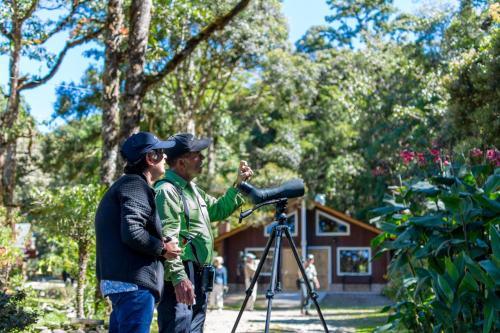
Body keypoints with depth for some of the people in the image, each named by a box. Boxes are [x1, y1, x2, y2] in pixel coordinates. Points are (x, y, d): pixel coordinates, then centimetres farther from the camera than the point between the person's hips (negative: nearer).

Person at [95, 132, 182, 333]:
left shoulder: (124, 185, 23)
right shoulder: (136, 185, -8)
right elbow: (132, 233, -21)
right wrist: (162, 249, -8)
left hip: (119, 280, 10)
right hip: (134, 281, -10)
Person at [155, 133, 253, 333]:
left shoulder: (193, 189, 19)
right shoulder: (166, 190, -13)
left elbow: (218, 210, 33)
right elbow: (166, 239, -22)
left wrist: (238, 184, 22)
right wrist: (178, 277, -29)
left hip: (198, 280, 10)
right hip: (181, 280, -10)